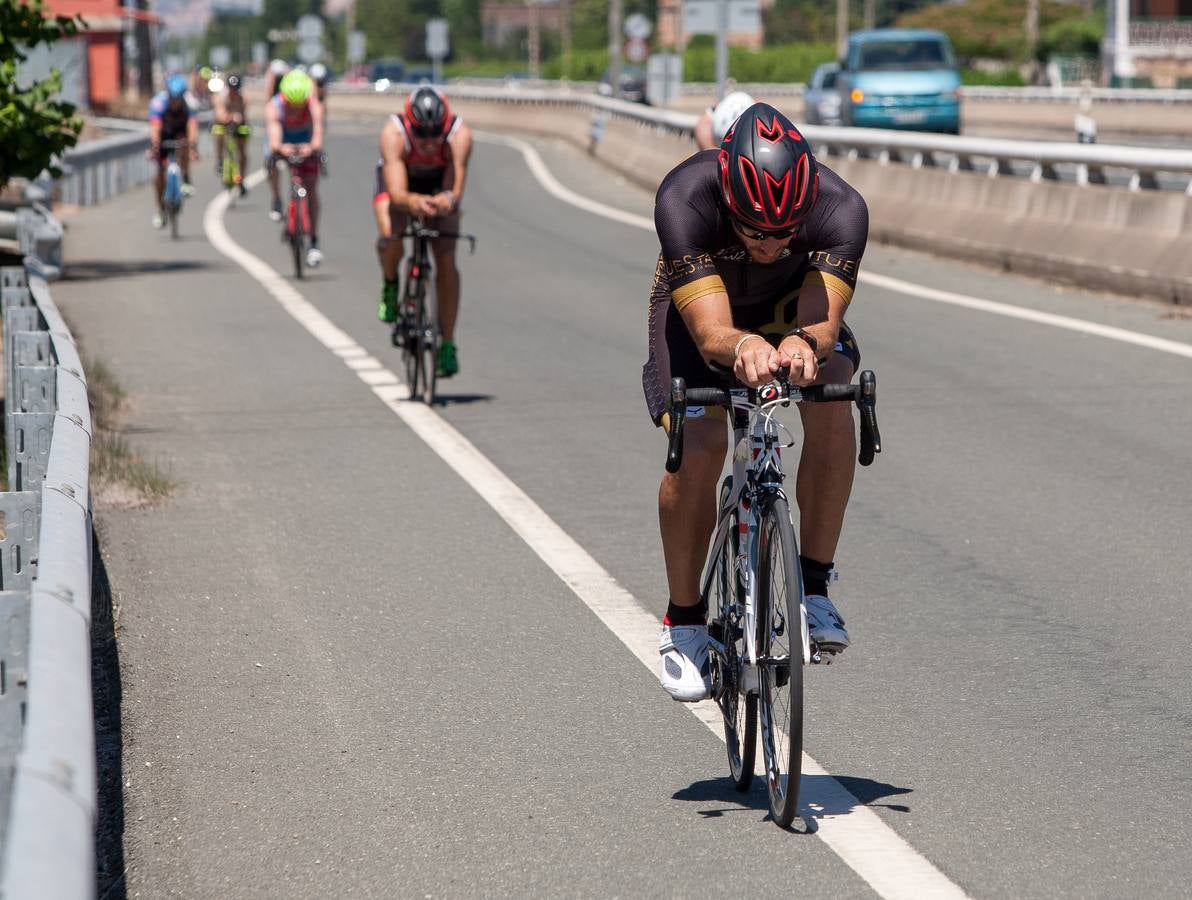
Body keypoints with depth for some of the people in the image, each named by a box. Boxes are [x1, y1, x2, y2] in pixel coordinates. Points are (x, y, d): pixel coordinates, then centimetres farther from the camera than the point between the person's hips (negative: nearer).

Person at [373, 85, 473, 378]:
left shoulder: (460, 135, -36)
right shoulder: (393, 134, -38)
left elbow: (455, 189, -40)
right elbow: (397, 193, -44)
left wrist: (447, 200, -64)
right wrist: (414, 202, -67)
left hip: (440, 185, 1)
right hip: (399, 182, -1)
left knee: (446, 260, -14)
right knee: (390, 236, -31)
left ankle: (448, 344, -2)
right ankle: (390, 284, 3)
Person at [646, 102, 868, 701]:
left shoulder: (840, 209, -36)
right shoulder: (685, 198, -39)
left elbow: (823, 322, -44)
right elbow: (710, 331, -44)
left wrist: (803, 345, -68)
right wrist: (743, 348, -67)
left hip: (794, 308, 1)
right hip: (699, 307, -1)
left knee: (832, 400, -29)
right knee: (699, 445, -23)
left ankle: (812, 585, -16)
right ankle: (683, 621, -2)